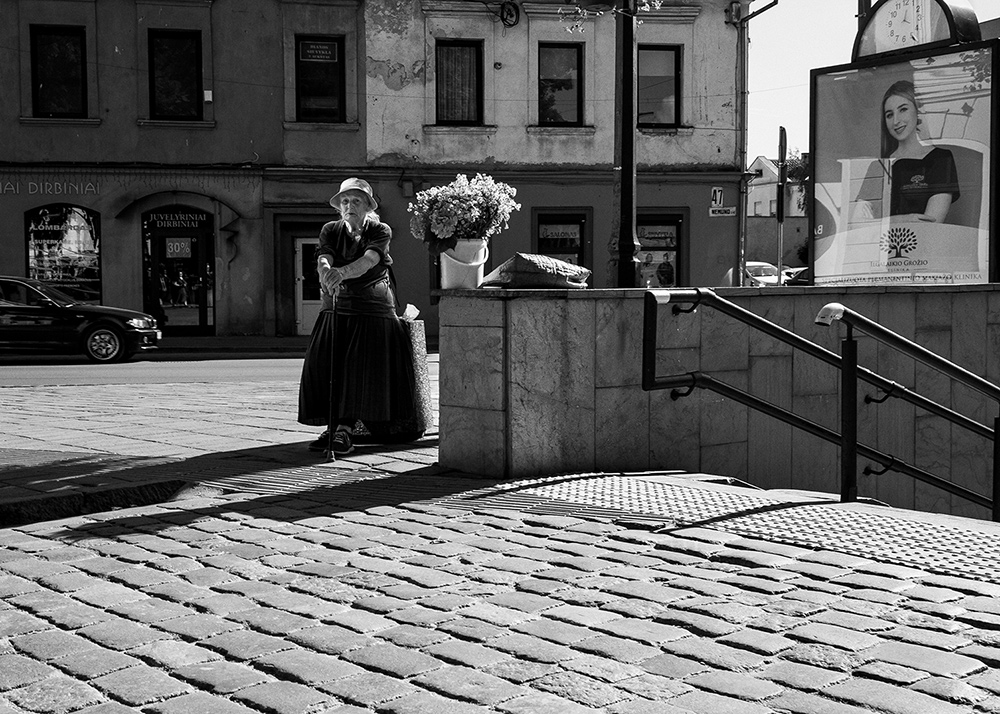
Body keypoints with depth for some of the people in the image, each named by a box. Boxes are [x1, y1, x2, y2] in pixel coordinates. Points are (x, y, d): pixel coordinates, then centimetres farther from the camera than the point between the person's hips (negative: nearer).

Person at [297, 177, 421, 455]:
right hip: (335, 308, 3)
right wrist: (326, 272, -41)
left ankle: (345, 429, -12)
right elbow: (323, 259, -14)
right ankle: (332, 426, -3)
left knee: (359, 367, -15)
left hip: (372, 309, -3)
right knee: (323, 364, -11)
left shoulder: (380, 231, -4)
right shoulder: (330, 230, 6)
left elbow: (368, 261, -24)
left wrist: (341, 272, -46)